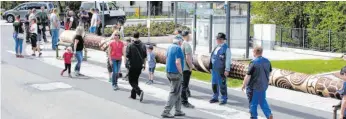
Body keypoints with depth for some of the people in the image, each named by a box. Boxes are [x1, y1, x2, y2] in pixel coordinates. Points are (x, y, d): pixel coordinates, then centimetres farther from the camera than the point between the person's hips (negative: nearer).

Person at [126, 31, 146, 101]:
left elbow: (127, 56, -12)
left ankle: (139, 91, -20)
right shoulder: (143, 45, 0)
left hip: (132, 65, -4)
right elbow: (145, 56, 3)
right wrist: (144, 64, 13)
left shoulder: (130, 46, -12)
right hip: (140, 66, 4)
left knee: (131, 81, 3)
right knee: (135, 80, 18)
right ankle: (133, 95, 23)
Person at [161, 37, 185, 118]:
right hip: (176, 73, -9)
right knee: (174, 93, -4)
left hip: (169, 72, 9)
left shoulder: (169, 47, 10)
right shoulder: (178, 48, -15)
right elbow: (177, 62, -23)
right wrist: (181, 72, -11)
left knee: (178, 92, 18)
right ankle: (166, 112, -6)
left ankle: (178, 111, 22)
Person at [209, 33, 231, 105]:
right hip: (214, 69, 8)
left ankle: (224, 99, 9)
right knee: (214, 83, 12)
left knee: (222, 85, -1)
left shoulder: (226, 48, -11)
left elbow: (228, 60, -14)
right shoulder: (217, 47, 13)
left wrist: (227, 70, -18)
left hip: (221, 70, -8)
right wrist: (211, 66, 17)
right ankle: (215, 97, 24)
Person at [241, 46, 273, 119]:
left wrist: (244, 85, -6)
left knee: (253, 103, 8)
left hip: (253, 87, -6)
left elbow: (248, 76, -18)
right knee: (262, 101, 21)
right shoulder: (267, 61, 0)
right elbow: (269, 72, 12)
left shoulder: (253, 63, -20)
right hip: (263, 85, 6)